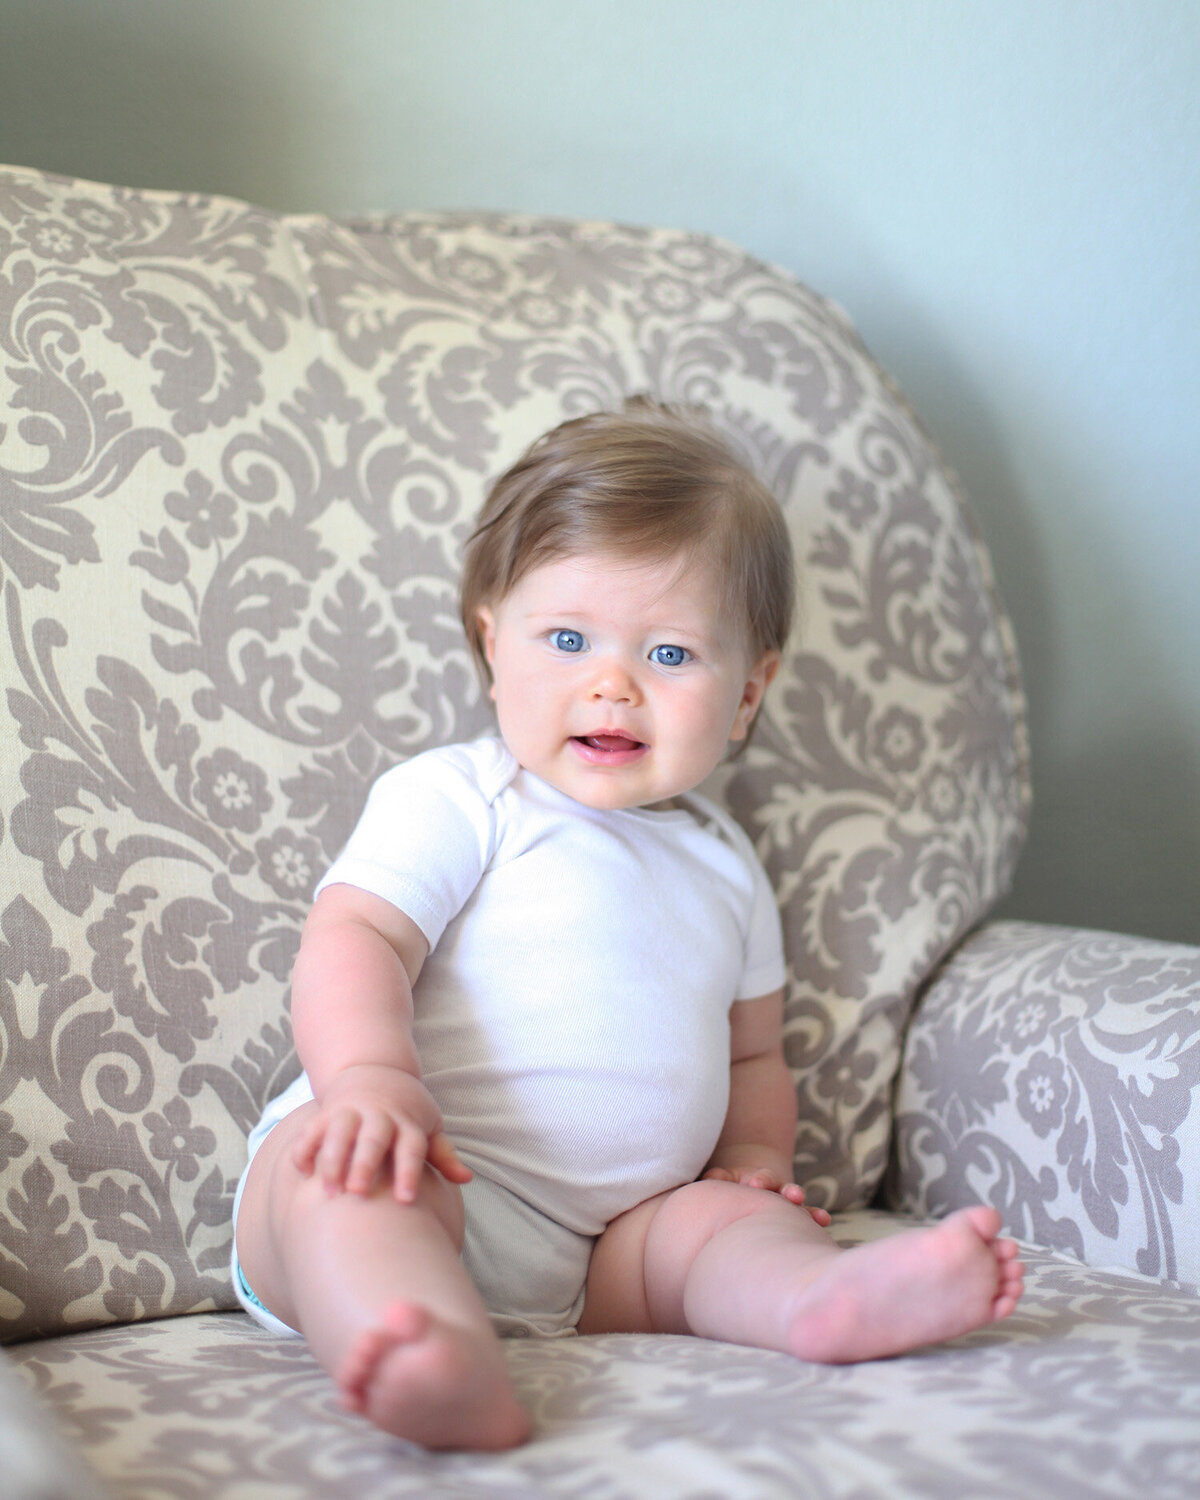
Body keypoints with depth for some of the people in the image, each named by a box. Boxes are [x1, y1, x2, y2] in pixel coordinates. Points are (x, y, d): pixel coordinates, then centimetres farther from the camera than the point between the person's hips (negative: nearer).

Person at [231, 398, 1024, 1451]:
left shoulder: (723, 864, 21)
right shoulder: (455, 799, 2)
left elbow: (754, 1055, 30)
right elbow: (353, 938, -11)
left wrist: (754, 1156, 8)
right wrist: (371, 1079, -31)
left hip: (599, 1255, 6)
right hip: (428, 1172, -6)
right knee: (346, 1171, -35)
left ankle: (817, 1297, -46)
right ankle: (445, 1371, -61)